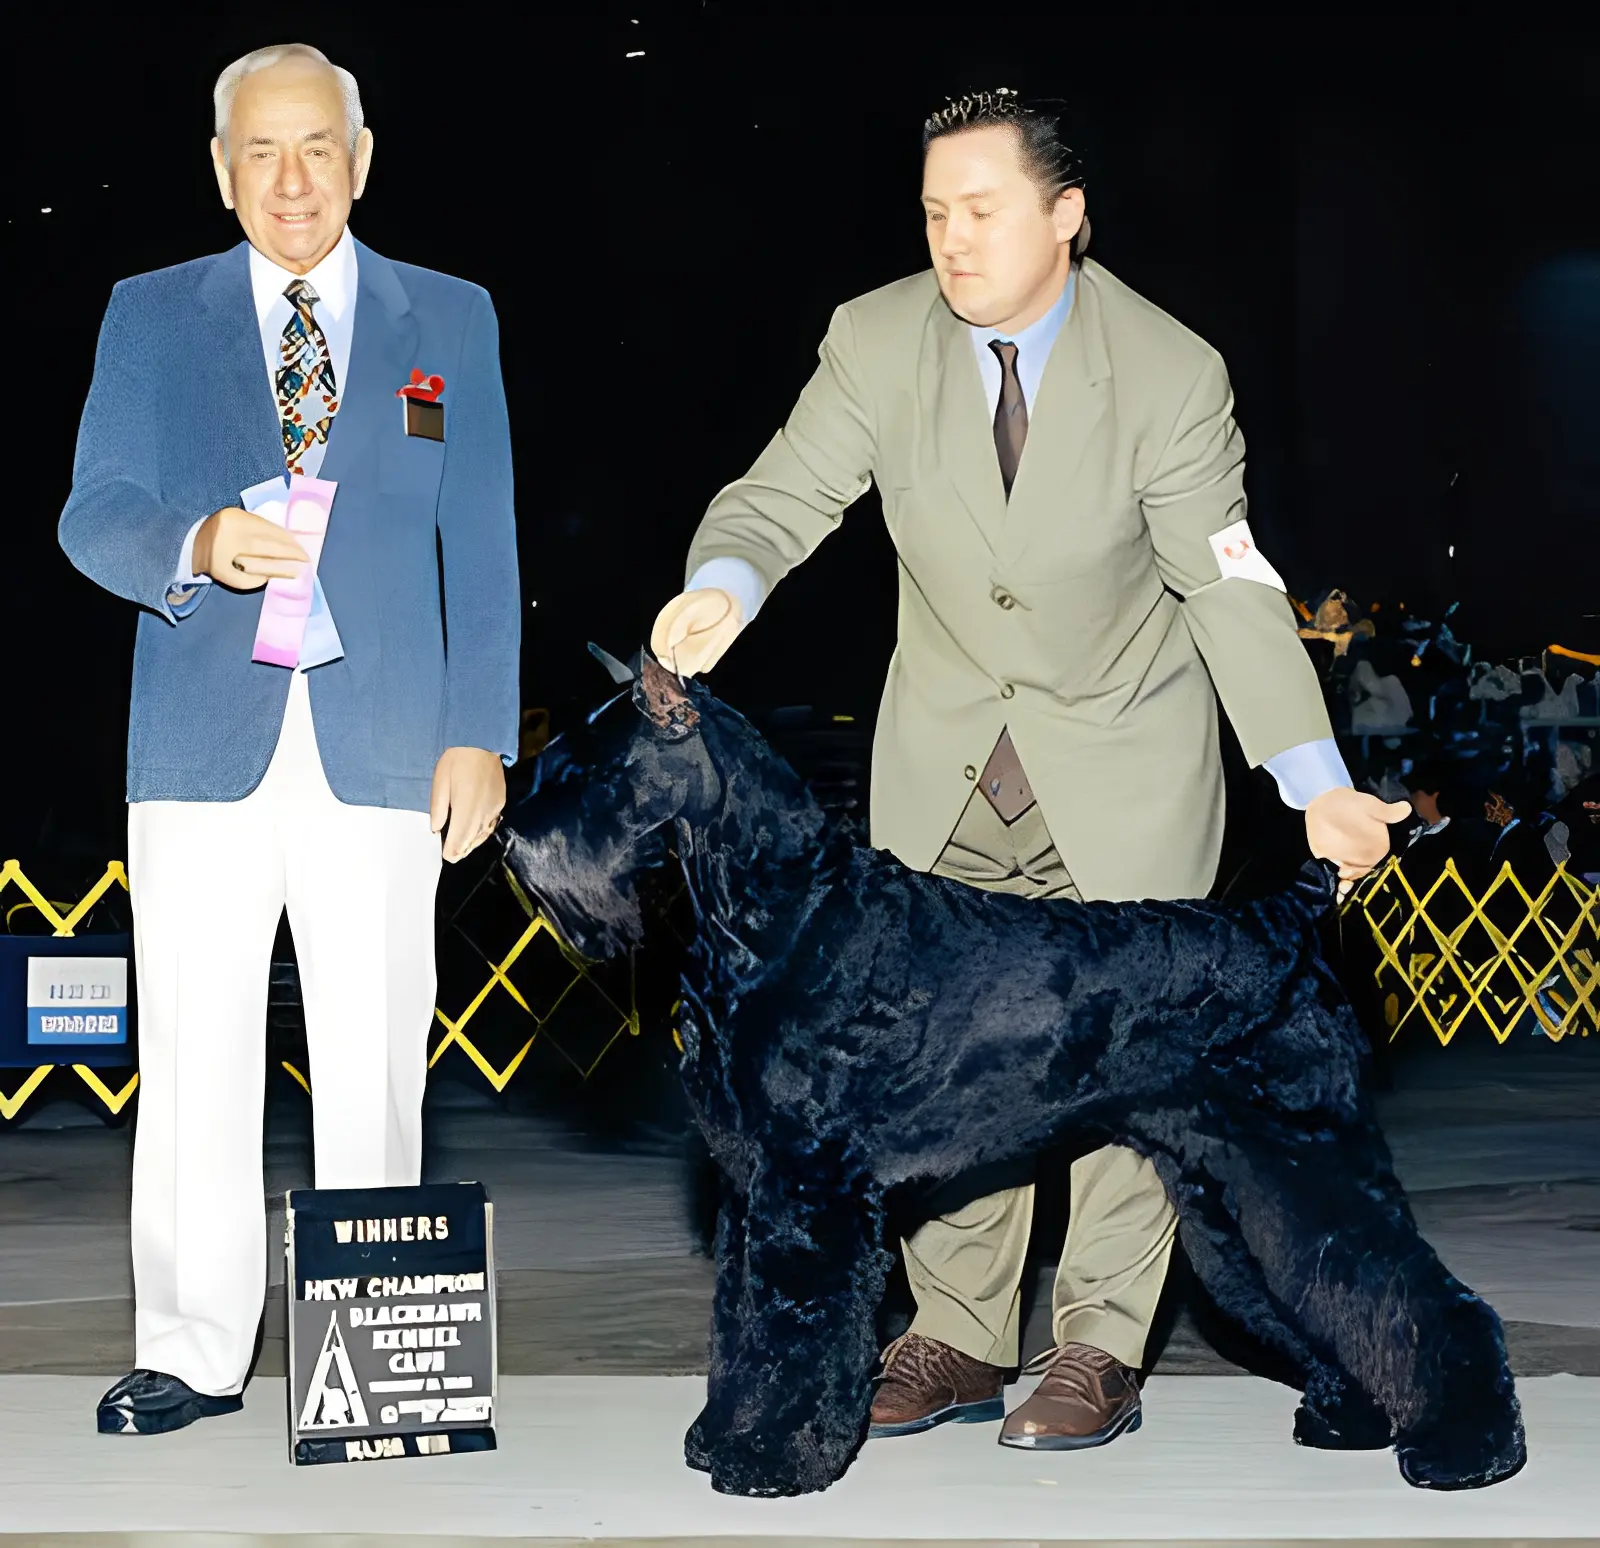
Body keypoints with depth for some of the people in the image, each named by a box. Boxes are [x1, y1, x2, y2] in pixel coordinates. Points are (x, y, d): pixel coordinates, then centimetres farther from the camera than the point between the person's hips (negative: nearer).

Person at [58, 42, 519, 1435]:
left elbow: (479, 545, 8)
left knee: (375, 1061, 2)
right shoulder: (150, 318, 10)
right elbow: (95, 518, 2)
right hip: (204, 745, 0)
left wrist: (480, 735, 0)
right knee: (194, 1060, 1)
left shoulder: (451, 321, 10)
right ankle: (194, 1356, 10)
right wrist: (196, 545, -20)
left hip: (380, 746, 0)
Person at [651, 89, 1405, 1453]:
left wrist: (1316, 781, -26)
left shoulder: (1170, 372, -17)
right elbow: (786, 493, -10)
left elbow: (1229, 585, -17)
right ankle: (957, 1341, 17)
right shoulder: (879, 341, -9)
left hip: (1123, 757, -3)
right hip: (944, 757, 3)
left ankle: (1101, 1355, 7)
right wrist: (721, 586, -35)